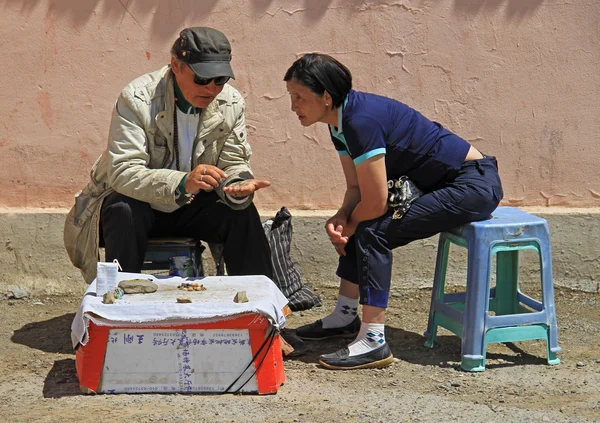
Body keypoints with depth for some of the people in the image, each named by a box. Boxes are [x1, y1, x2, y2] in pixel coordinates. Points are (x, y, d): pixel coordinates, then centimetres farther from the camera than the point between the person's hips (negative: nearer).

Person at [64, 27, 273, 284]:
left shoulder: (232, 103, -8)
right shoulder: (136, 99, -23)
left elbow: (233, 164, -2)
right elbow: (122, 172, -32)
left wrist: (239, 186, -29)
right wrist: (183, 183, -48)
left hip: (189, 206, 4)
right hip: (137, 202, -4)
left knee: (243, 213, -20)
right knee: (125, 212, -36)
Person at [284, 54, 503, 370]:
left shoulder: (362, 120, -25)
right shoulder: (342, 120, 5)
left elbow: (375, 203, -23)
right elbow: (356, 188, 10)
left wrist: (348, 227, -4)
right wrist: (341, 219, -10)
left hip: (475, 185, -10)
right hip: (440, 182, 10)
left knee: (374, 230, -19)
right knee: (362, 223, 12)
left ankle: (374, 342, -19)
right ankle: (345, 316, 22)